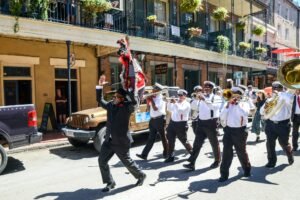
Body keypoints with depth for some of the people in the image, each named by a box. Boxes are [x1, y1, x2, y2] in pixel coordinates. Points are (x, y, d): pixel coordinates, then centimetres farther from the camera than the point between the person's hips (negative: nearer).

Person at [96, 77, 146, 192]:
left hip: (121, 141, -6)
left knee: (127, 162, 9)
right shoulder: (110, 105, 6)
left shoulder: (127, 107, -13)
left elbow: (134, 101, -33)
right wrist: (100, 86, 9)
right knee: (102, 160, 1)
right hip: (109, 140, 6)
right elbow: (100, 100, 20)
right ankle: (110, 183, 18)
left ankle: (141, 176, 36)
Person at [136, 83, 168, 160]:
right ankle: (144, 154, 7)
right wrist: (148, 100, 2)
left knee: (163, 137, 8)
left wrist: (151, 100, -15)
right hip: (153, 119, 7)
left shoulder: (161, 98, -13)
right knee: (151, 138, 8)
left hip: (159, 120, -7)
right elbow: (149, 107, 17)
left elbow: (155, 108, -24)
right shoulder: (153, 98, 10)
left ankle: (166, 153, 23)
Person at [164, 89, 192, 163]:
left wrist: (175, 103, -24)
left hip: (181, 124, -6)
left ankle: (192, 153, 27)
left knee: (184, 141, 4)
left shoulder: (186, 104, -5)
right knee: (170, 140, 4)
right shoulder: (176, 103, 15)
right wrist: (169, 102, 0)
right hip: (172, 123, 6)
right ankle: (170, 156, 13)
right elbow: (169, 109, 15)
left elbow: (180, 110, -23)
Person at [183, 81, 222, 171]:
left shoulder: (216, 98, -3)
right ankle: (192, 163, 0)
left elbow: (215, 107, -24)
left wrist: (205, 100, -29)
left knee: (214, 143, 10)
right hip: (201, 122, 5)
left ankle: (217, 161, 30)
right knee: (197, 143, 0)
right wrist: (196, 98, -2)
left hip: (211, 123, -5)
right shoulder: (202, 97, 15)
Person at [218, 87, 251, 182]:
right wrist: (227, 106, -8)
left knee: (241, 152, 12)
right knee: (226, 152, -3)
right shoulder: (228, 104, 11)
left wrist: (238, 104, -13)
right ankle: (224, 174, 3)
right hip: (228, 130, 2)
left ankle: (247, 169, 37)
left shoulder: (244, 104, 2)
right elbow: (222, 117, -1)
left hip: (239, 131, -2)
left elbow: (245, 114, -21)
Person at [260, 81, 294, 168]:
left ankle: (290, 156, 39)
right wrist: (265, 106, -12)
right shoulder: (270, 99, 10)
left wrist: (279, 94, -22)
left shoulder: (285, 98, -2)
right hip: (271, 124, 4)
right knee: (270, 143, 2)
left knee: (284, 143, 9)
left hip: (283, 124, -3)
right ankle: (271, 161, 17)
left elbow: (290, 99, -30)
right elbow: (262, 112, 8)